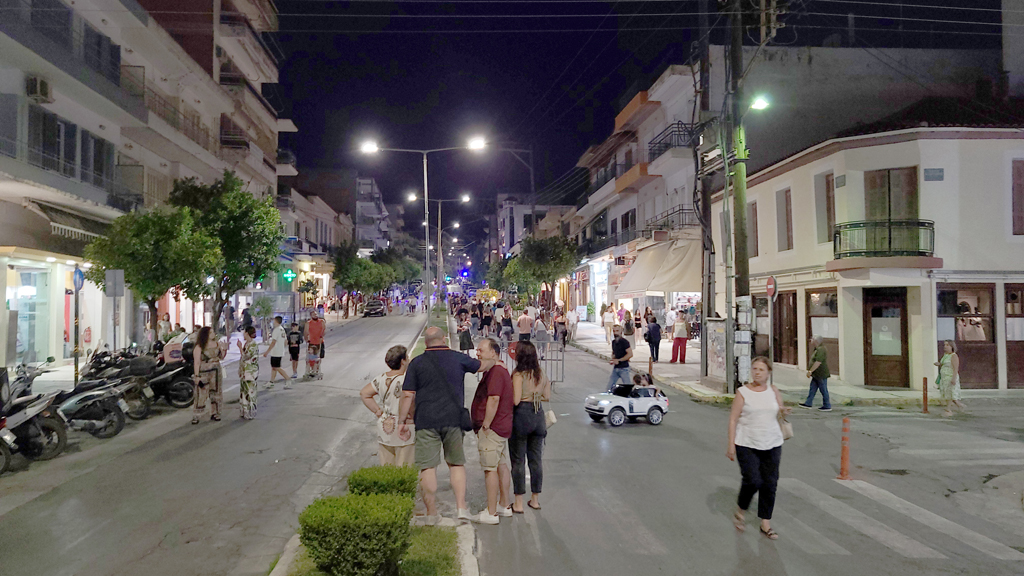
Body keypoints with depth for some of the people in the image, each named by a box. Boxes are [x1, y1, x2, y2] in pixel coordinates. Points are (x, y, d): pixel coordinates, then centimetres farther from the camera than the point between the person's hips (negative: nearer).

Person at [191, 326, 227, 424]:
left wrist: (224, 350, -4)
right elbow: (196, 363, -11)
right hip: (203, 373, -5)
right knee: (201, 394, -5)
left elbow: (221, 357, 15)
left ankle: (214, 413, 20)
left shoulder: (217, 343, 6)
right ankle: (196, 416, 2)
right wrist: (196, 376, -16)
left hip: (216, 372, 5)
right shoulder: (199, 347, -9)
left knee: (216, 393, 9)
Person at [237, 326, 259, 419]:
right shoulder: (246, 344, 12)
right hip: (244, 372, 10)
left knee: (250, 392, -4)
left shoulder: (253, 345, -16)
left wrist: (240, 347, -13)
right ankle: (245, 412, 21)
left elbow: (245, 356, -19)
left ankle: (250, 413, 3)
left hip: (250, 372, -10)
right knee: (244, 391, 13)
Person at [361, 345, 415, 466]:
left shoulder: (381, 379, 2)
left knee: (386, 465, 17)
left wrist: (378, 411, 6)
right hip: (402, 430, -7)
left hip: (384, 428, 7)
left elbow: (364, 394, 7)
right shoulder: (404, 381, -20)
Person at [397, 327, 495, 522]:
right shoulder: (458, 359, 3)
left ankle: (431, 514, 10)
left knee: (428, 467, 4)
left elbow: (408, 395, -3)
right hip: (453, 420, 2)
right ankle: (461, 508, 7)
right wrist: (493, 361, 41)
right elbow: (482, 366, 19)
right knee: (457, 464, 15)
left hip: (426, 421, -1)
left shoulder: (417, 363, -1)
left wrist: (402, 420, 5)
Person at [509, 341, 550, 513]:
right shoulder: (541, 374, 5)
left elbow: (515, 400, -18)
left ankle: (518, 503, 8)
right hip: (538, 415, 6)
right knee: (536, 459, 14)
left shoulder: (518, 374, -14)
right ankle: (535, 499, 23)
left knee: (518, 461, 3)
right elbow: (547, 397, 10)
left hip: (521, 416, -6)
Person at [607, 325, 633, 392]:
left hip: (624, 368, -7)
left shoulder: (624, 342, -11)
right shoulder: (613, 342, 12)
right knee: (610, 386, 6)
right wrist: (613, 360, 3)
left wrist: (619, 360, -17)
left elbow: (630, 354, -17)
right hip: (615, 368, 7)